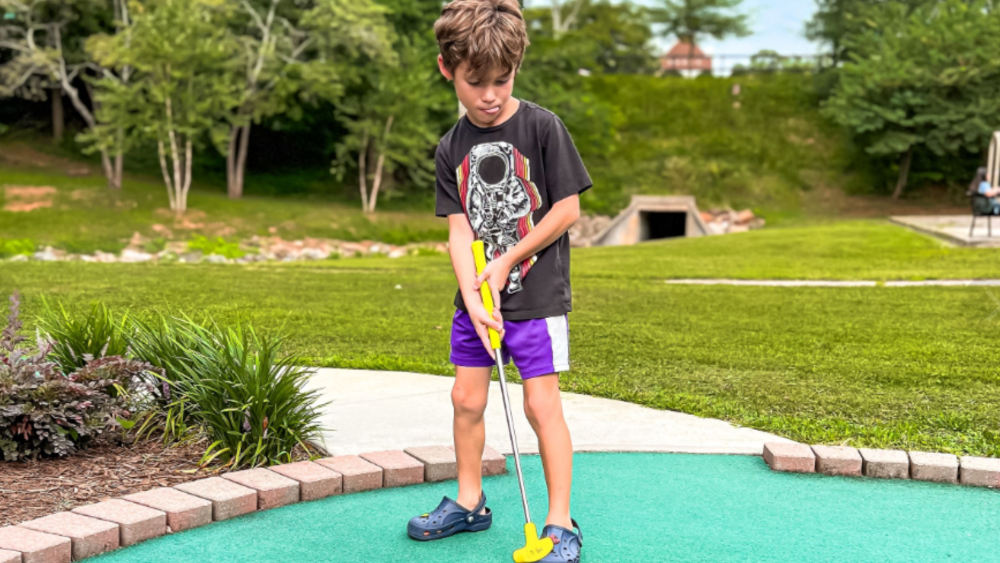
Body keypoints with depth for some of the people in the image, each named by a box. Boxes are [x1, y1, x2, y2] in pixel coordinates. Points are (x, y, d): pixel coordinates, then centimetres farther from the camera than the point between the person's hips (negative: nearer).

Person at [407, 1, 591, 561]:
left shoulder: (542, 127, -10)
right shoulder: (452, 148, 3)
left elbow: (568, 208, -9)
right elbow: (460, 228, -2)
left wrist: (507, 262, -10)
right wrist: (473, 296, -16)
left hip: (537, 292, -5)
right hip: (476, 296, 5)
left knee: (542, 404, -4)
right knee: (467, 398, 11)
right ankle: (469, 502, 30)